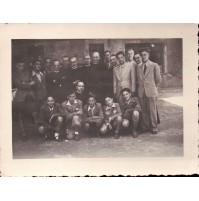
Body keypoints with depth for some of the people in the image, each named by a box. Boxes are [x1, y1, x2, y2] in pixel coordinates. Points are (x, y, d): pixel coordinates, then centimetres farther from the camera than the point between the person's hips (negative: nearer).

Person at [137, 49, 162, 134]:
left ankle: (154, 128, 8)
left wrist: (153, 87, 11)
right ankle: (145, 127, 12)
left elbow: (158, 79, 5)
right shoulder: (139, 67, 12)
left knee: (152, 110, -2)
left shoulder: (154, 65, 1)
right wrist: (140, 85, 6)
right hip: (141, 92, 3)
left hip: (151, 92, -3)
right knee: (144, 111, 4)